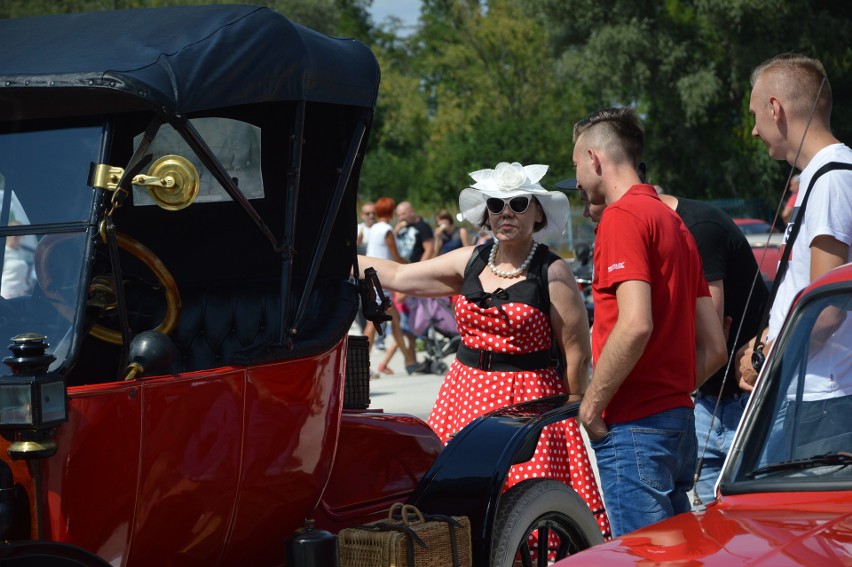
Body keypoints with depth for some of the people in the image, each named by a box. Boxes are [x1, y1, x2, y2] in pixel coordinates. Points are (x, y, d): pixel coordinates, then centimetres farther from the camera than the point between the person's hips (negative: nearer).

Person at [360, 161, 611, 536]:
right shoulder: (470, 262, 9)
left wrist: (573, 414, -6)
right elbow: (397, 276, 14)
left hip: (527, 402, -5)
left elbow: (577, 350, -6)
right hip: (466, 397, 5)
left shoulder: (553, 273, -6)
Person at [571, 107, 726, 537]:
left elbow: (635, 325, -23)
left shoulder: (623, 216, -9)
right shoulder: (674, 223, 19)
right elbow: (714, 348, 18)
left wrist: (592, 403, -13)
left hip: (634, 425, -9)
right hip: (679, 419, 9)